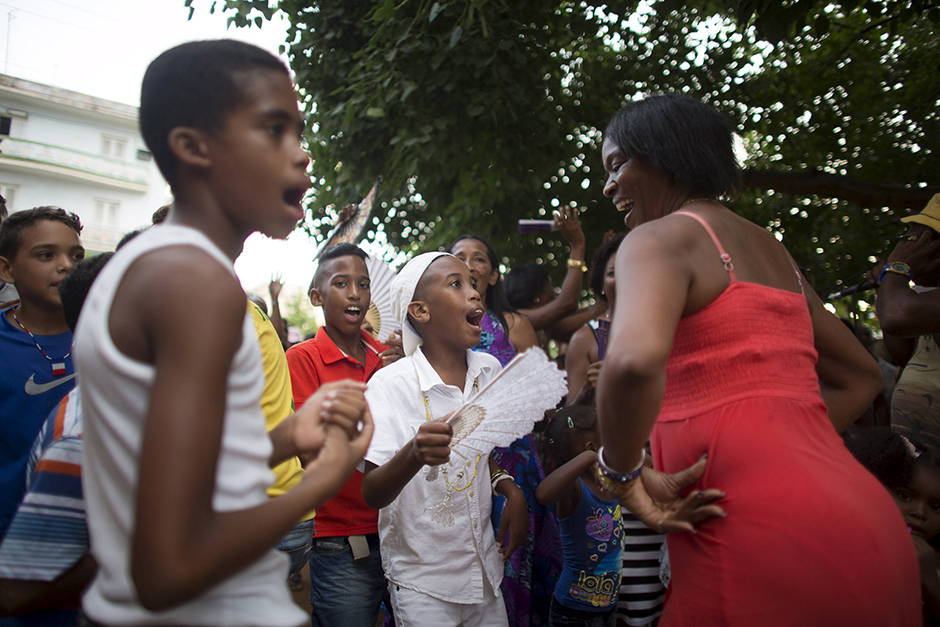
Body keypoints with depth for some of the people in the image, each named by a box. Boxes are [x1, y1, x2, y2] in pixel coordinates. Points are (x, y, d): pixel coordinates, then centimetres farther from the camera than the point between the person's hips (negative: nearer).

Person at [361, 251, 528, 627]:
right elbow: (372, 494, -22)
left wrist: (510, 490, -3)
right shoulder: (389, 384, -17)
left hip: (485, 570, 5)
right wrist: (414, 454, -42)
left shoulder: (489, 371, -1)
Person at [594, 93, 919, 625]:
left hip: (763, 541, -8)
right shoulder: (771, 250, 18)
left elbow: (634, 360, -30)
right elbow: (859, 376, 27)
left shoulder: (658, 238, -7)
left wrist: (623, 472, -12)